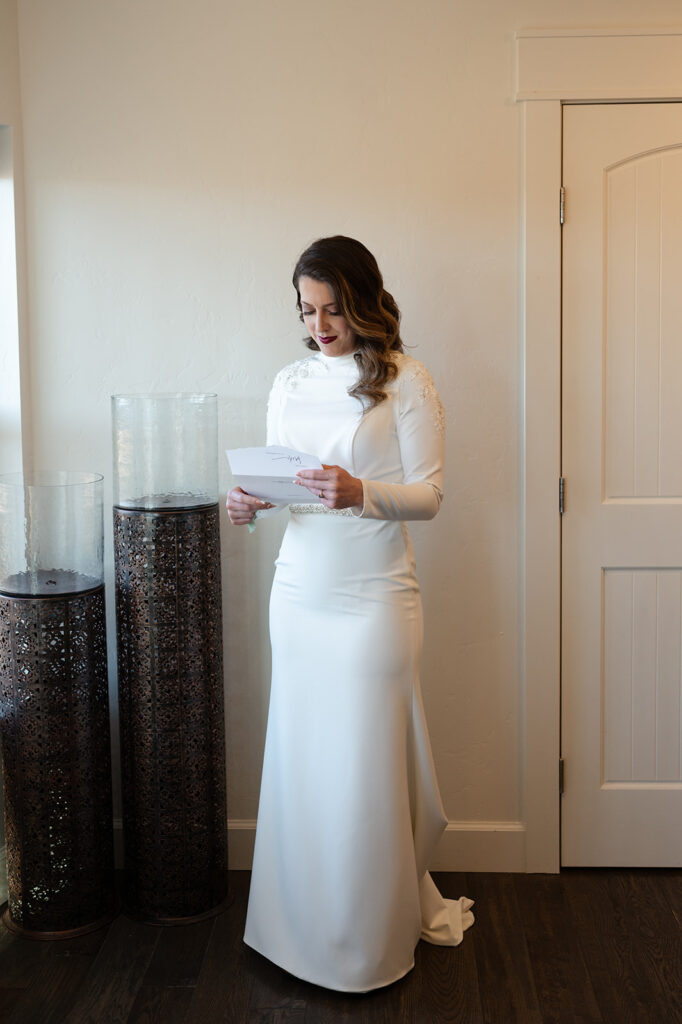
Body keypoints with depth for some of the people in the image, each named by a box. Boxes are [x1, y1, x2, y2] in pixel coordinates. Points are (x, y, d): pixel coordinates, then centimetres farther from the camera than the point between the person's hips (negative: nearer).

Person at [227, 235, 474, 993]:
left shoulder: (405, 382, -5)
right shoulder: (290, 383, 11)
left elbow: (429, 494, -8)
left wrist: (360, 492, -26)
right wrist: (251, 503, -7)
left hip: (371, 597, -5)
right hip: (298, 592, 5)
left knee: (362, 767, 1)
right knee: (299, 759, 10)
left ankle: (371, 941, 19)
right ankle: (301, 928, 27)